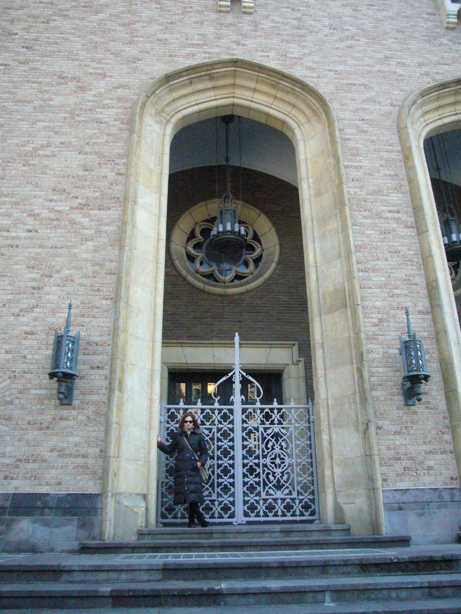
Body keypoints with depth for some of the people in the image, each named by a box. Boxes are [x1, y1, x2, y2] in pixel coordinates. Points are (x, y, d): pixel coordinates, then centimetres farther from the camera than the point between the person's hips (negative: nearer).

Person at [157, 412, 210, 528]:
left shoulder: (199, 436, 10)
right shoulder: (178, 435, 12)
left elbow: (204, 452, 13)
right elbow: (170, 450, 18)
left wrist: (201, 462, -3)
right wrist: (160, 443, 8)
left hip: (194, 469, -1)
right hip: (181, 469, 1)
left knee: (193, 497, -7)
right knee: (189, 497, -4)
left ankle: (192, 521, 6)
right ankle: (201, 518, 5)